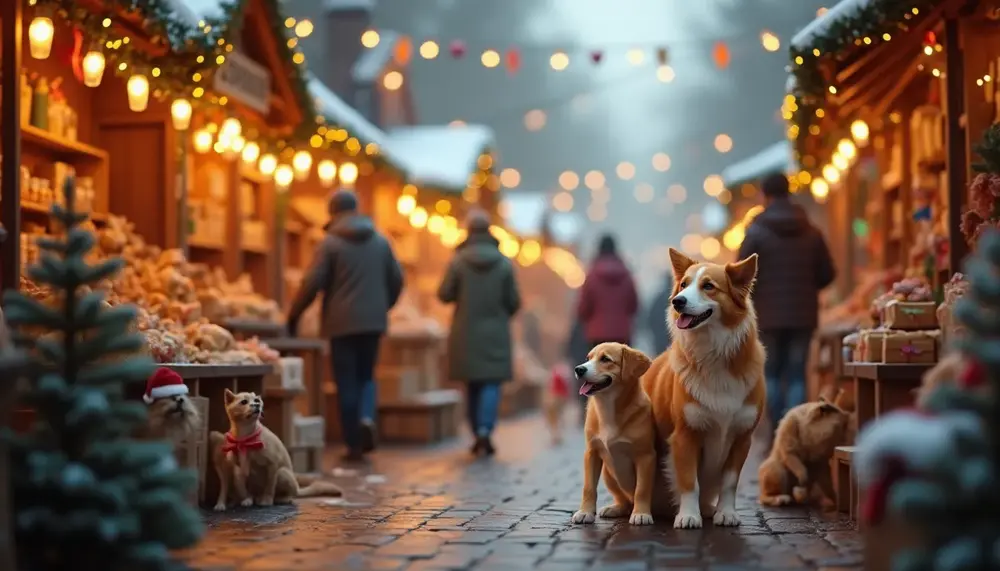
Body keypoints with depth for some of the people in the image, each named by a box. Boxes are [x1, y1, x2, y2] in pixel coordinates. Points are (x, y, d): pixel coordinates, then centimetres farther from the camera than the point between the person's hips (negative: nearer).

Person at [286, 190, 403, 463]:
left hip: (342, 323, -3)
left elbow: (313, 283, -10)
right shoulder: (380, 241, 8)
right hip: (373, 321, 3)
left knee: (347, 382, 4)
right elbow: (397, 279, 10)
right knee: (366, 375, 17)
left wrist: (293, 315, -1)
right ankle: (367, 418, -10)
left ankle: (354, 444, 4)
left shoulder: (331, 242, -4)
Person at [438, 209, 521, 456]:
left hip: (466, 333, 1)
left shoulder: (458, 260, -7)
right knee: (491, 383, -1)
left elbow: (444, 295, -6)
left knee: (473, 385, 10)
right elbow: (514, 301, -2)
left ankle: (478, 436, 12)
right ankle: (485, 431, -19)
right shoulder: (504, 263, -4)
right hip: (495, 333, -1)